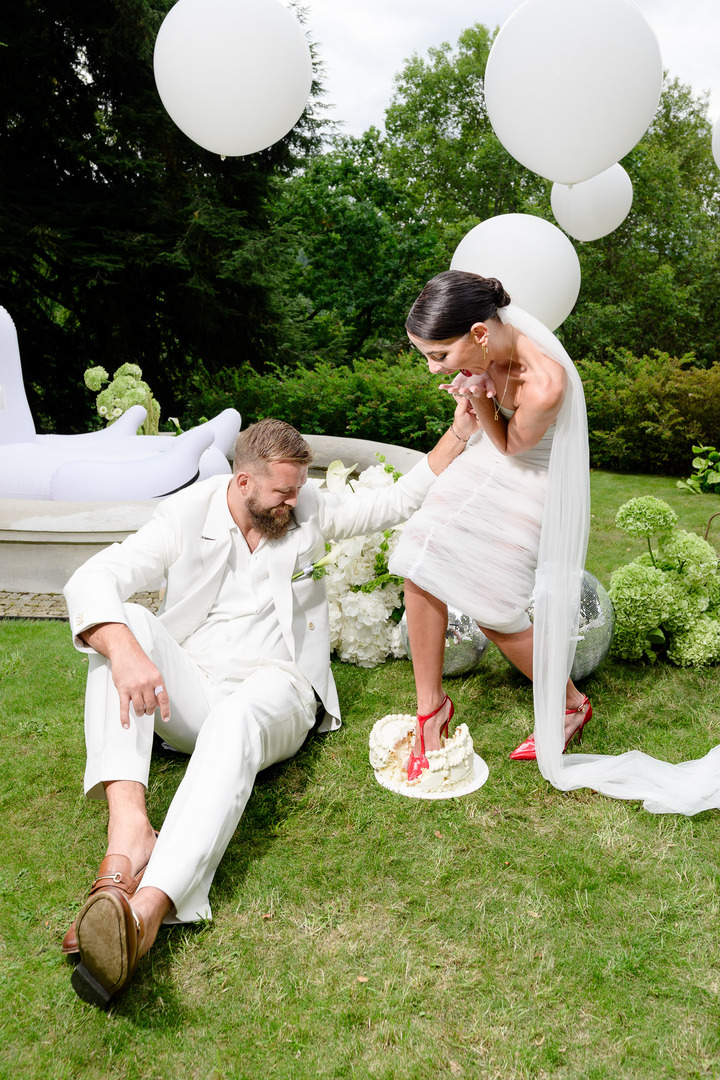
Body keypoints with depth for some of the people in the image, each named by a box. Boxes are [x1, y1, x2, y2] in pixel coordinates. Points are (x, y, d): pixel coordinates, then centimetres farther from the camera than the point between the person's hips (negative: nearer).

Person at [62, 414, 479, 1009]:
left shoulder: (308, 509, 8)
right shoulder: (186, 517, -2)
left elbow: (399, 501, 13)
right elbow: (90, 581, -15)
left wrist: (461, 431, 5)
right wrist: (127, 652, -36)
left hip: (272, 691, -1)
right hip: (187, 694, 1)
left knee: (235, 722, -38)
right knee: (124, 624, -28)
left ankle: (145, 913, -58)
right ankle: (129, 826, -44)